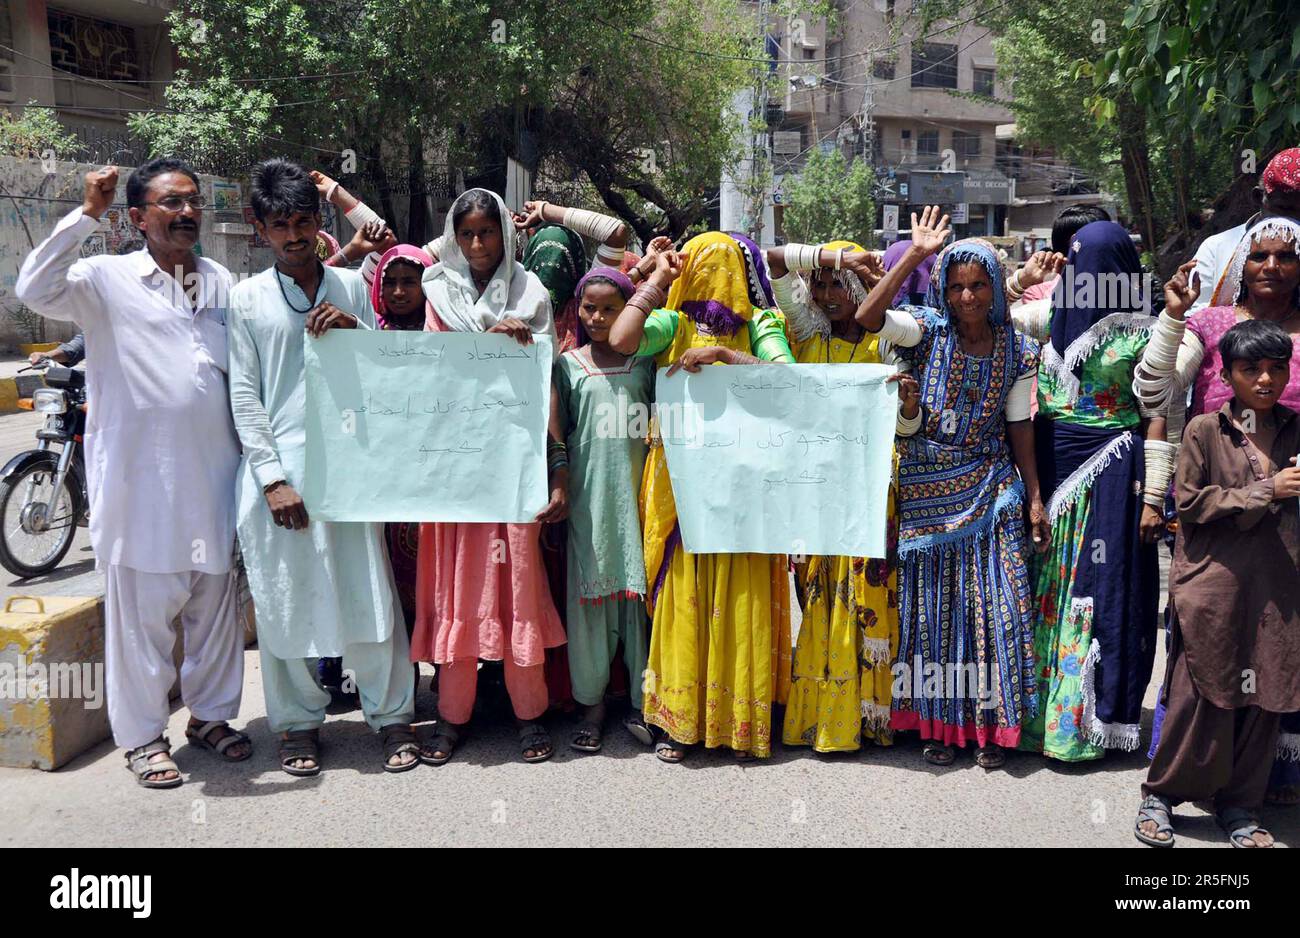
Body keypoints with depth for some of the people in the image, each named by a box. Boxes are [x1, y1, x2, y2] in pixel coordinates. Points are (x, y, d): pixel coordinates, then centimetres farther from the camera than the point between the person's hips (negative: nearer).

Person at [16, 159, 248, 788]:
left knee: (216, 603, 14)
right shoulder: (106, 278, -2)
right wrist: (87, 214, -20)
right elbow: (35, 289, -20)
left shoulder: (221, 282, 12)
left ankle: (210, 714, 30)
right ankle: (142, 736, 19)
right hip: (139, 477, -4)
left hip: (213, 474, 5)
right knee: (140, 610, 4)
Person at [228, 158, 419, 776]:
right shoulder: (247, 298, 4)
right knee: (283, 600, 5)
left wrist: (354, 328, -8)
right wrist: (273, 477, -7)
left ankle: (391, 714, 16)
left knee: (368, 591, 1)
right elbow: (244, 396, 1)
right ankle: (299, 722, 22)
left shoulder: (351, 287, 10)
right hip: (277, 470, -1)